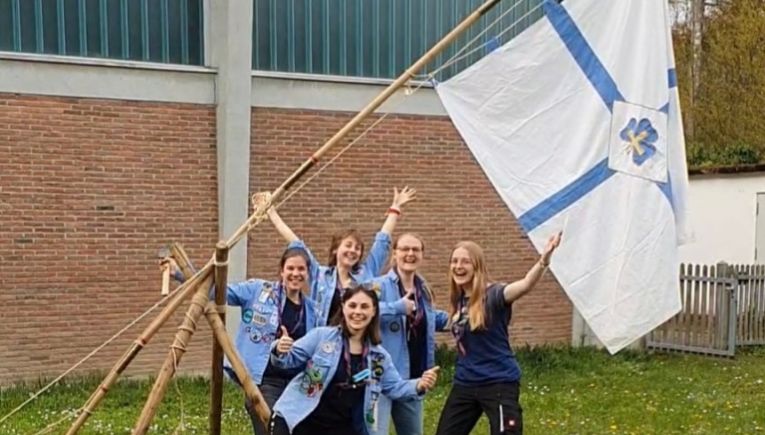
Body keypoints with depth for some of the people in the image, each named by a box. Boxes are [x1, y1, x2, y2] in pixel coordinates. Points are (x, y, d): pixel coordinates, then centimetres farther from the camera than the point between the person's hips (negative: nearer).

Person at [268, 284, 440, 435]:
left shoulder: (378, 356, 6)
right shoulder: (321, 336, -7)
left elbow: (395, 387, 12)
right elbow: (290, 359, -5)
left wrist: (418, 386, -7)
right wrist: (280, 351, -28)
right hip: (300, 420, -3)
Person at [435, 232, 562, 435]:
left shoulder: (492, 295, -16)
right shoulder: (458, 300, 5)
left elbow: (525, 285, -37)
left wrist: (544, 258, -52)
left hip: (499, 384, -7)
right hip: (465, 383, 7)